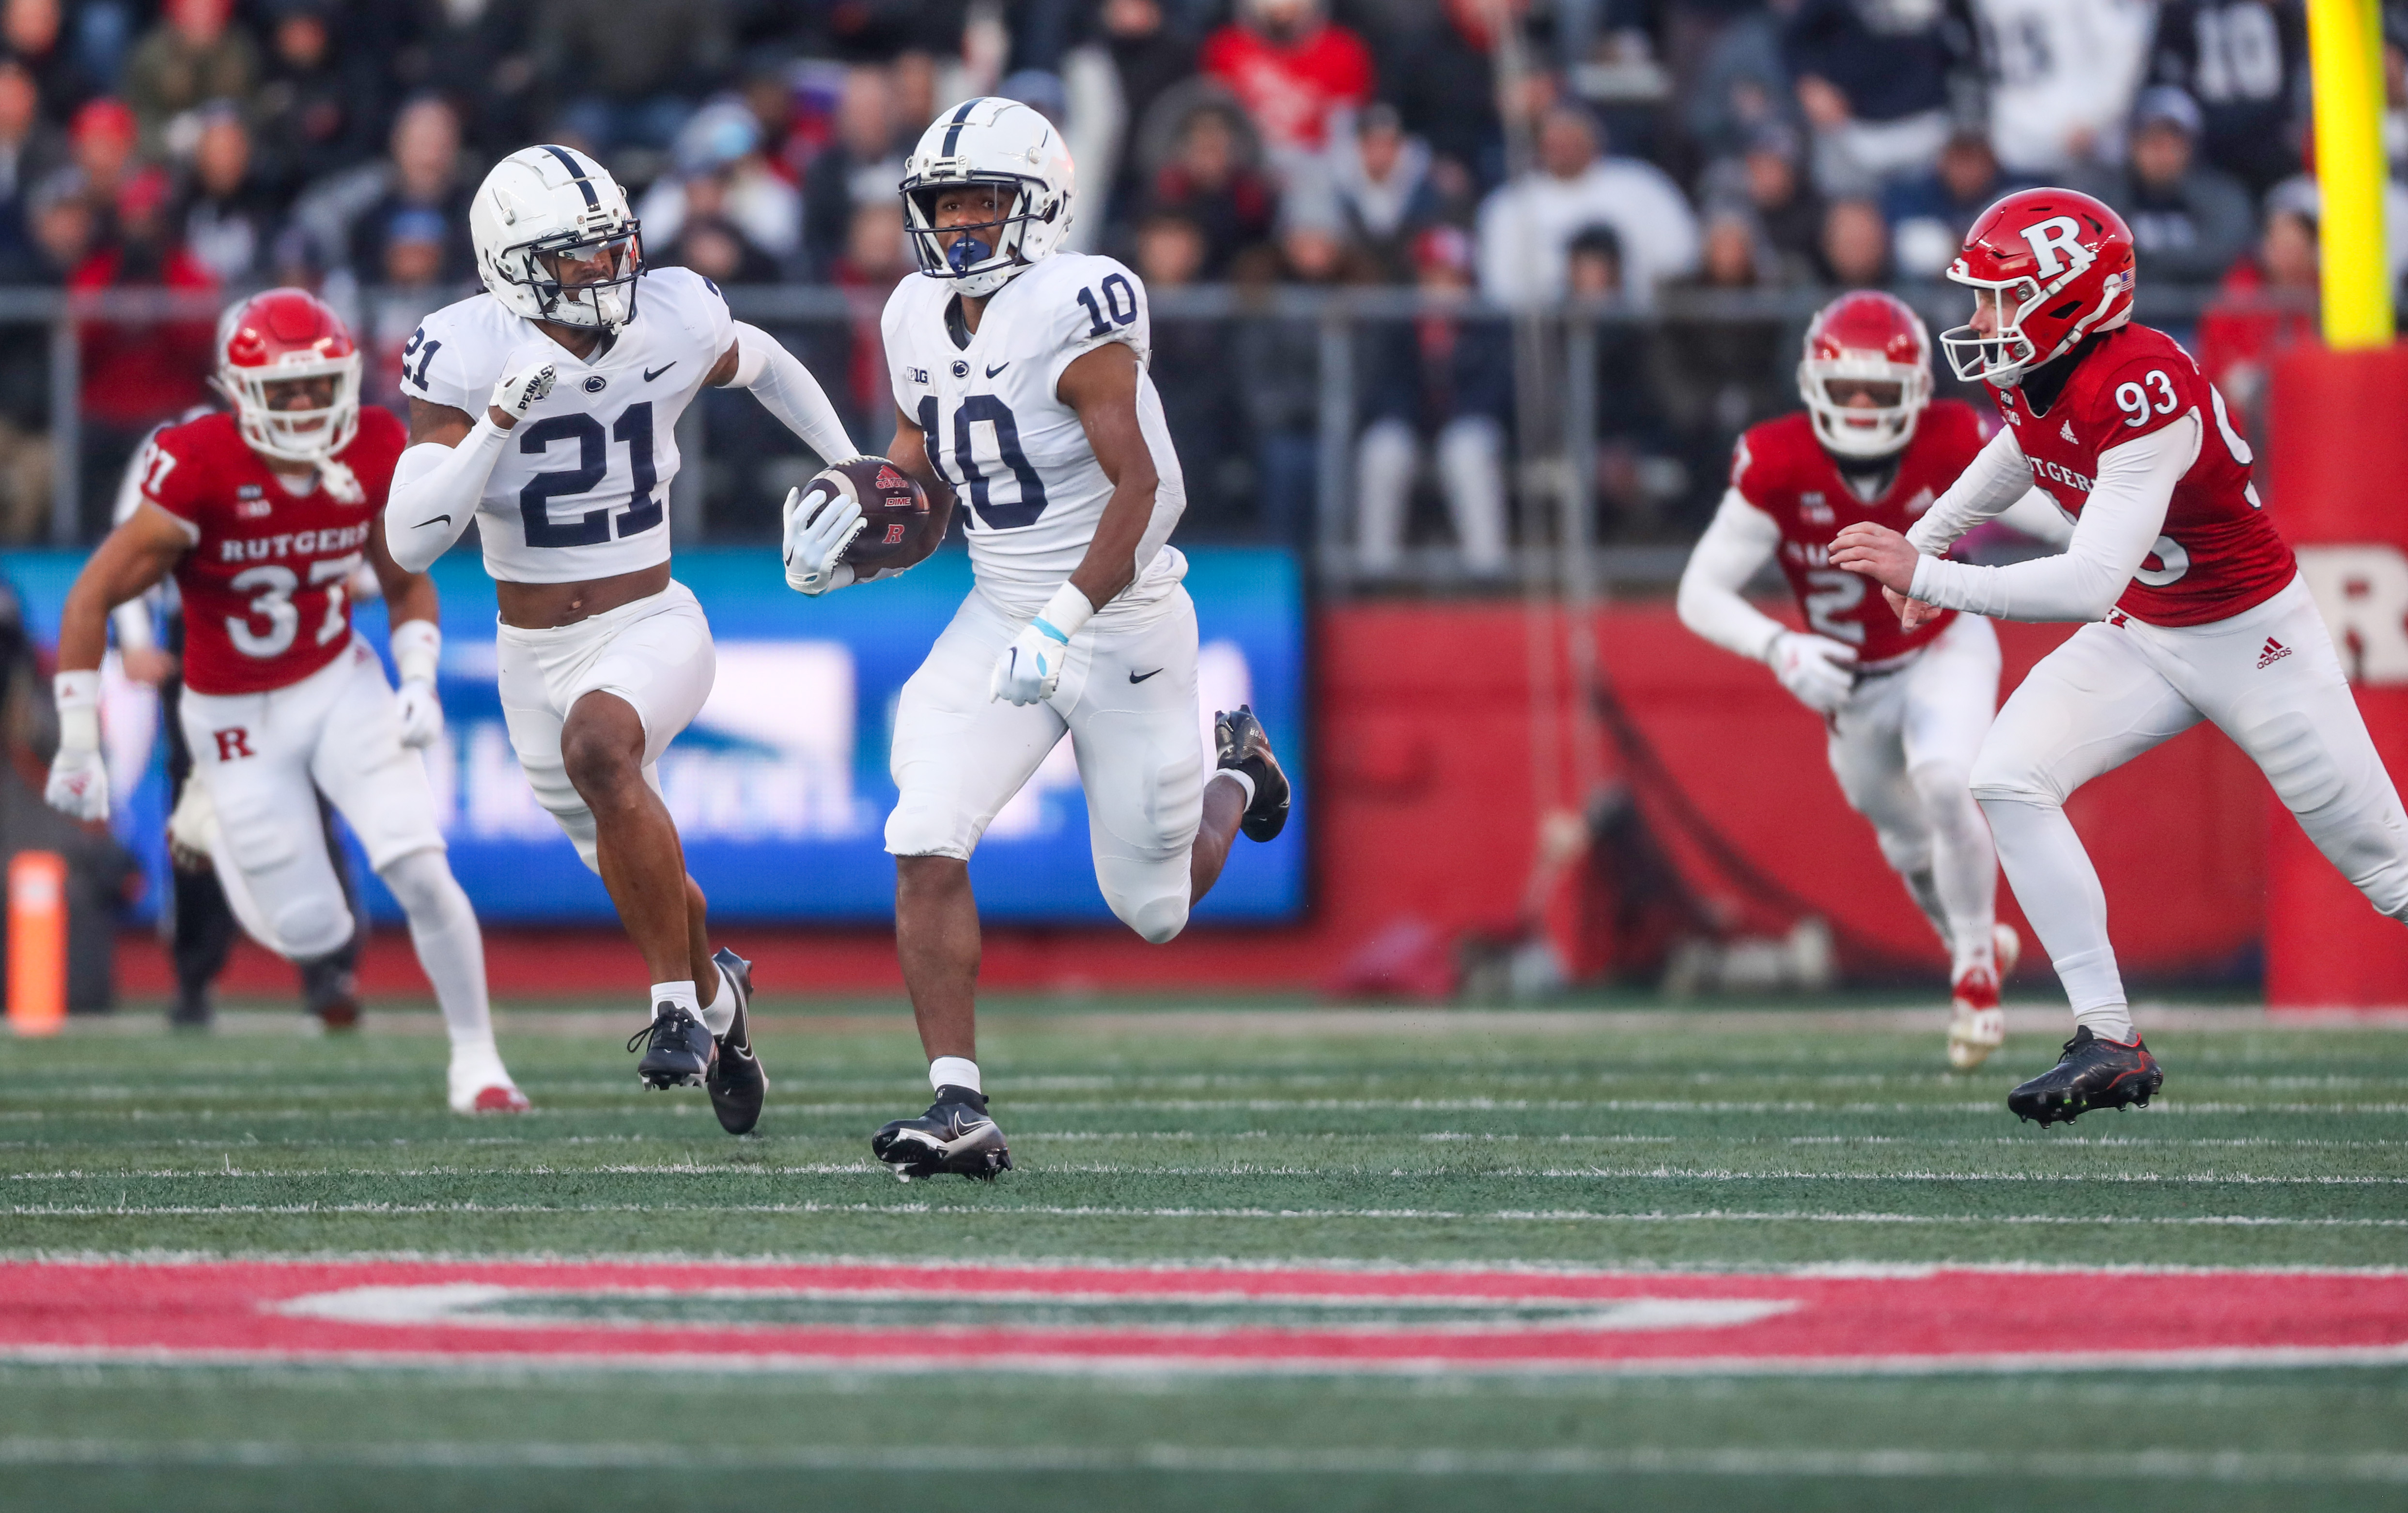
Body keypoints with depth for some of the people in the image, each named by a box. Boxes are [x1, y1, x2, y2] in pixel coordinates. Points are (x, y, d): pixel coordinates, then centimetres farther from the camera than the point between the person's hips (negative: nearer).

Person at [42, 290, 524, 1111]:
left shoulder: (371, 456, -10)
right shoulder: (200, 470, -24)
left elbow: (408, 585, 8)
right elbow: (93, 598, -18)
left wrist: (418, 683, -9)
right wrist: (78, 746, -17)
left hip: (340, 686, 3)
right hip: (237, 719, -3)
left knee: (422, 873, -14)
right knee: (312, 934, 0)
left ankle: (474, 1055, 4)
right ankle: (214, 833, 34)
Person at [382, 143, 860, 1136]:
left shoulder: (673, 324, -10)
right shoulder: (466, 356, -15)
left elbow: (764, 366, 15)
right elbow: (411, 542, -23)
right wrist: (501, 418, -32)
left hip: (653, 627, -2)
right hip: (535, 657, 2)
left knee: (598, 740, -35)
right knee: (641, 874, 16)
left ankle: (681, 1000, -24)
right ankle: (716, 999, 52)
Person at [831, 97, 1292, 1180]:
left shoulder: (1074, 312, -20)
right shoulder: (922, 321, 3)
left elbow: (1137, 490, -23)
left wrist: (1064, 624, -31)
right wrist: (841, 544, -7)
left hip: (1122, 623, -5)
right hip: (998, 619, 5)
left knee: (1157, 910, 9)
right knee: (926, 846, -17)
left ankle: (1232, 770, 44)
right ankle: (959, 1108, -14)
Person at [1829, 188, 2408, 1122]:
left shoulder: (2147, 395, -33)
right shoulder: (2029, 378, -8)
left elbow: (2088, 585, -40)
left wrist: (1927, 578, -40)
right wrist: (1922, 539, 21)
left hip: (2253, 640, -7)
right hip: (2138, 639, 7)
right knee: (2007, 780, -12)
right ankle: (2109, 1043, -9)